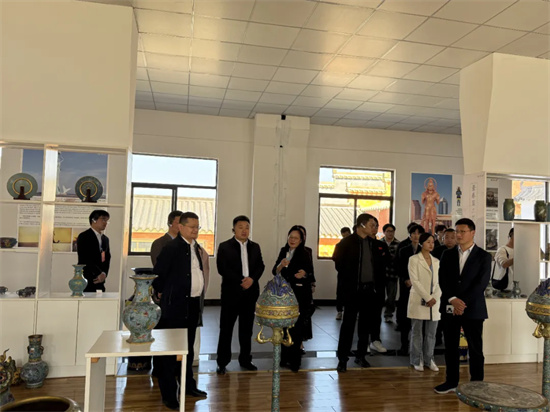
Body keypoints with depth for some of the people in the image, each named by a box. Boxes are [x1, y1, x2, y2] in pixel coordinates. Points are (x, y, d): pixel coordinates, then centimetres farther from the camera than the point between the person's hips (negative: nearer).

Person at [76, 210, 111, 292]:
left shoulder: (105, 239, 17)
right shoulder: (83, 237, -3)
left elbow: (107, 258, 12)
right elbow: (85, 259, -12)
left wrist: (104, 274, -5)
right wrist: (99, 273, -14)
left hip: (99, 280, 6)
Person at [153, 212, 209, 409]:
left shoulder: (197, 248, 9)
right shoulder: (171, 248, -13)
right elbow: (158, 274, -12)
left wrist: (200, 295, 12)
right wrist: (162, 293, -1)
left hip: (193, 304, 8)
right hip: (176, 305, -7)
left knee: (188, 348, 20)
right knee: (171, 350, 1)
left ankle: (188, 385, 35)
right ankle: (169, 394, 11)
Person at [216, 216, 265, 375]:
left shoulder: (255, 247, 11)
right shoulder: (224, 247, -2)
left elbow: (261, 266, 7)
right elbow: (222, 268, -10)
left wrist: (252, 279, -12)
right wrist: (240, 281, -16)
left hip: (250, 292, 4)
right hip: (231, 292, -4)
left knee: (247, 328, 11)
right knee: (226, 328, 2)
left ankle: (245, 359, 23)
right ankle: (222, 363, 13)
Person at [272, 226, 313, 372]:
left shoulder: (304, 253, -6)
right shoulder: (283, 251, 7)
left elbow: (309, 270, -13)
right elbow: (275, 271, 3)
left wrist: (303, 273, -35)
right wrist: (281, 264, -18)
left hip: (300, 294, -5)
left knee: (296, 326, -3)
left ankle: (295, 360, 8)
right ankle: (285, 356, 24)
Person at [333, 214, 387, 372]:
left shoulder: (374, 243, 9)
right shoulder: (347, 242, -6)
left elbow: (379, 264, 14)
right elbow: (338, 262, -7)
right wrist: (347, 280, -7)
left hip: (370, 289, 5)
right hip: (353, 289, -5)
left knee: (366, 324, 11)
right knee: (348, 324, -1)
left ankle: (360, 356, 24)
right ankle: (342, 359, 7)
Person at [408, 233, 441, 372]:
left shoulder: (436, 261, 13)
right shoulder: (414, 259, -2)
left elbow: (439, 282, 8)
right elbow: (415, 281, -10)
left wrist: (435, 298, -8)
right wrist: (427, 298, -15)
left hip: (434, 302, 4)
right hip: (418, 301, -4)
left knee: (431, 333, 8)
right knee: (417, 333, 3)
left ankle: (429, 360, 19)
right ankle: (417, 360, 13)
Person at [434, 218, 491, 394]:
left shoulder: (483, 256, -1)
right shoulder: (448, 254, 8)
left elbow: (481, 283, -10)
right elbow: (442, 279, 0)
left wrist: (463, 302, -17)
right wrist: (453, 299, -15)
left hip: (473, 309, -3)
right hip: (450, 307, 3)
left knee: (475, 349, 5)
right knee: (450, 347, 10)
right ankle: (451, 381, 22)